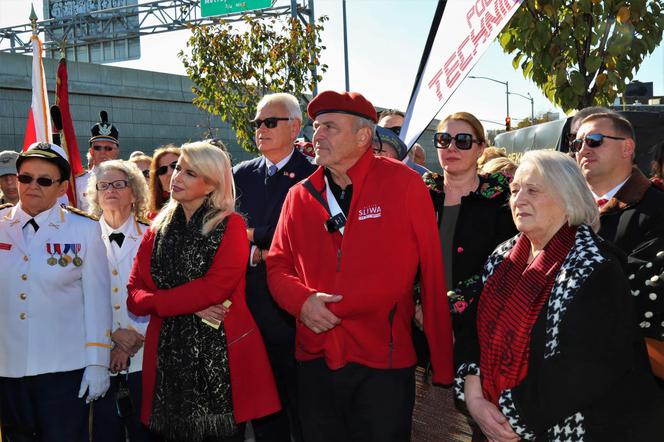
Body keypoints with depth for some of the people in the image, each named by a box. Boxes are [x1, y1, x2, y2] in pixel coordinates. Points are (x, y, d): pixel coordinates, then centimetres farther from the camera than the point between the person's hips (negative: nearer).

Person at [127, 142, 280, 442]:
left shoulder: (230, 226, -2)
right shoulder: (157, 230, 12)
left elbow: (216, 287, -15)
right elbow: (134, 295, 4)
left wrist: (158, 301, -7)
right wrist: (191, 305, -11)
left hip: (221, 357, -4)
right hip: (169, 357, 4)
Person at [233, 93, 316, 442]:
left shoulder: (312, 175, -5)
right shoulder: (242, 174, 11)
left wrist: (253, 236, -10)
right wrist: (259, 254, -7)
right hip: (250, 298, 5)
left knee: (298, 396, 5)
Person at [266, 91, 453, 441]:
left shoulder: (404, 184, -7)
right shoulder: (300, 195, 4)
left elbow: (433, 272, -6)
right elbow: (277, 266, 10)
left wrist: (442, 364, -8)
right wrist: (301, 300, -12)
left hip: (385, 363, -3)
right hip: (315, 362, 4)